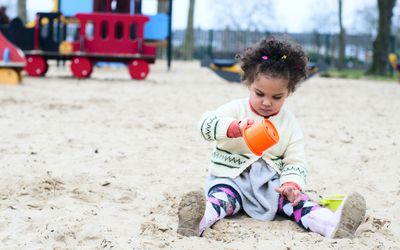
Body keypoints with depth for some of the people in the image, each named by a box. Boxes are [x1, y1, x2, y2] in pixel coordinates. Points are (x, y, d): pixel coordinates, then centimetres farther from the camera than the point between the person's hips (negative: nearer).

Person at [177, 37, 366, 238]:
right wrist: (235, 127, -38)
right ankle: (199, 218, -67)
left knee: (295, 199, -24)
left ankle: (331, 224, -51)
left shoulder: (289, 123, 7)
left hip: (270, 182, 3)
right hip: (231, 178, -2)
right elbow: (206, 124, -18)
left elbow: (295, 161, 4)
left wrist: (291, 183, -19)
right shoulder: (236, 109, -1)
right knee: (223, 197, -34)